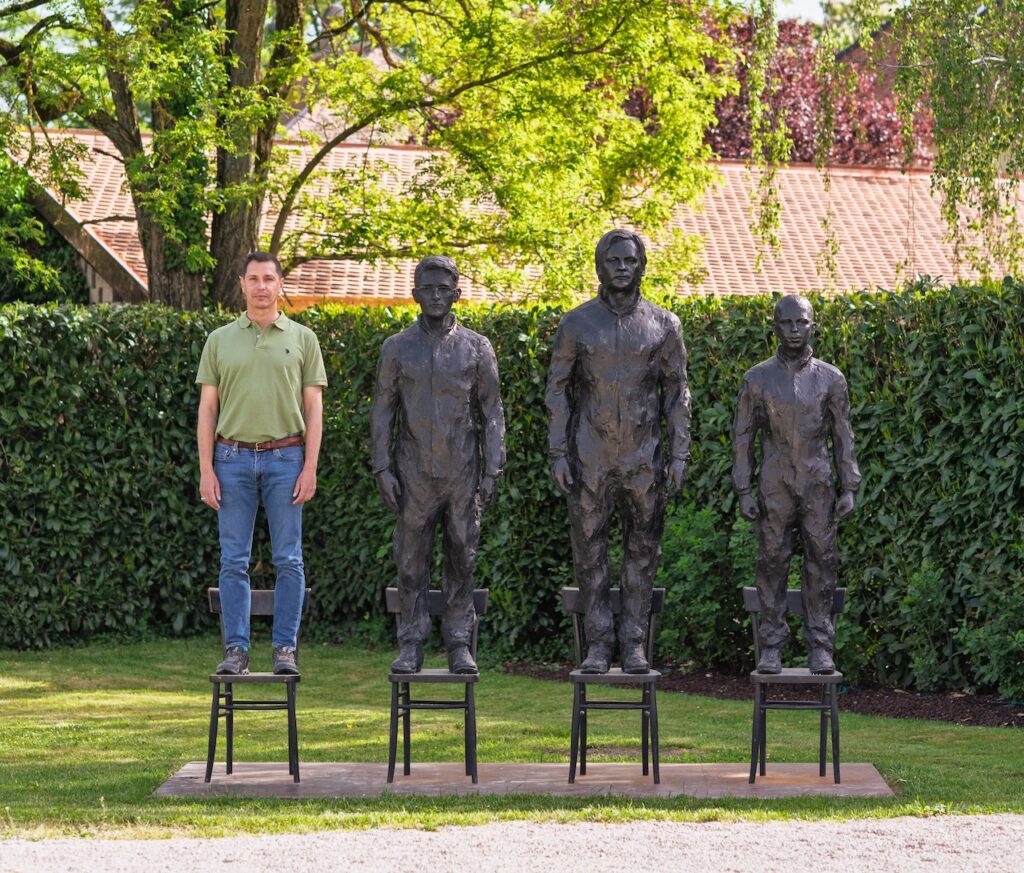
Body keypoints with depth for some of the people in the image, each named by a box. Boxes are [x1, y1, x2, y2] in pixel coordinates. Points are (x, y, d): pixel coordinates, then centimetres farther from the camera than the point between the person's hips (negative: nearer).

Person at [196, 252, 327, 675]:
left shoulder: (302, 339, 6)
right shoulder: (220, 340, 8)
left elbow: (313, 407, 4)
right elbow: (207, 408, 7)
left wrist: (310, 468, -5)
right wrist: (206, 470, -2)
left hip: (285, 458, -1)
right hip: (234, 458, 1)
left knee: (288, 559, -1)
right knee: (234, 561, 1)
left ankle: (285, 648, 5)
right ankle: (236, 649, 5)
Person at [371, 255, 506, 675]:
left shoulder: (476, 348, 3)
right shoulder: (397, 348, 3)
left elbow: (492, 411, 4)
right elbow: (382, 411, 4)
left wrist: (492, 470, -3)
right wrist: (383, 468, -4)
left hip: (462, 471, 0)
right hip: (414, 473, 0)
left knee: (462, 558, 3)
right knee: (411, 562, 1)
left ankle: (459, 645, 9)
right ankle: (411, 646, 7)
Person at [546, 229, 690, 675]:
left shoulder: (663, 324, 2)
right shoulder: (577, 323, 0)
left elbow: (677, 392, 4)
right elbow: (558, 389, 2)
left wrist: (679, 455, -2)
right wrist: (557, 454, -5)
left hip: (643, 454, 0)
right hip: (590, 454, 0)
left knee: (643, 549, 3)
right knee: (590, 550, 2)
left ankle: (634, 643, 10)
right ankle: (598, 644, 8)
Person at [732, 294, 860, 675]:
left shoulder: (830, 379, 2)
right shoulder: (757, 379, 0)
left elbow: (843, 437, 5)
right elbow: (743, 436, 3)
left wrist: (849, 488, -1)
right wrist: (743, 492, -3)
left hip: (818, 488, 0)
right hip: (774, 490, 0)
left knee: (821, 565, 1)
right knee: (772, 566, 1)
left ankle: (820, 648, 6)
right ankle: (771, 648, 7)